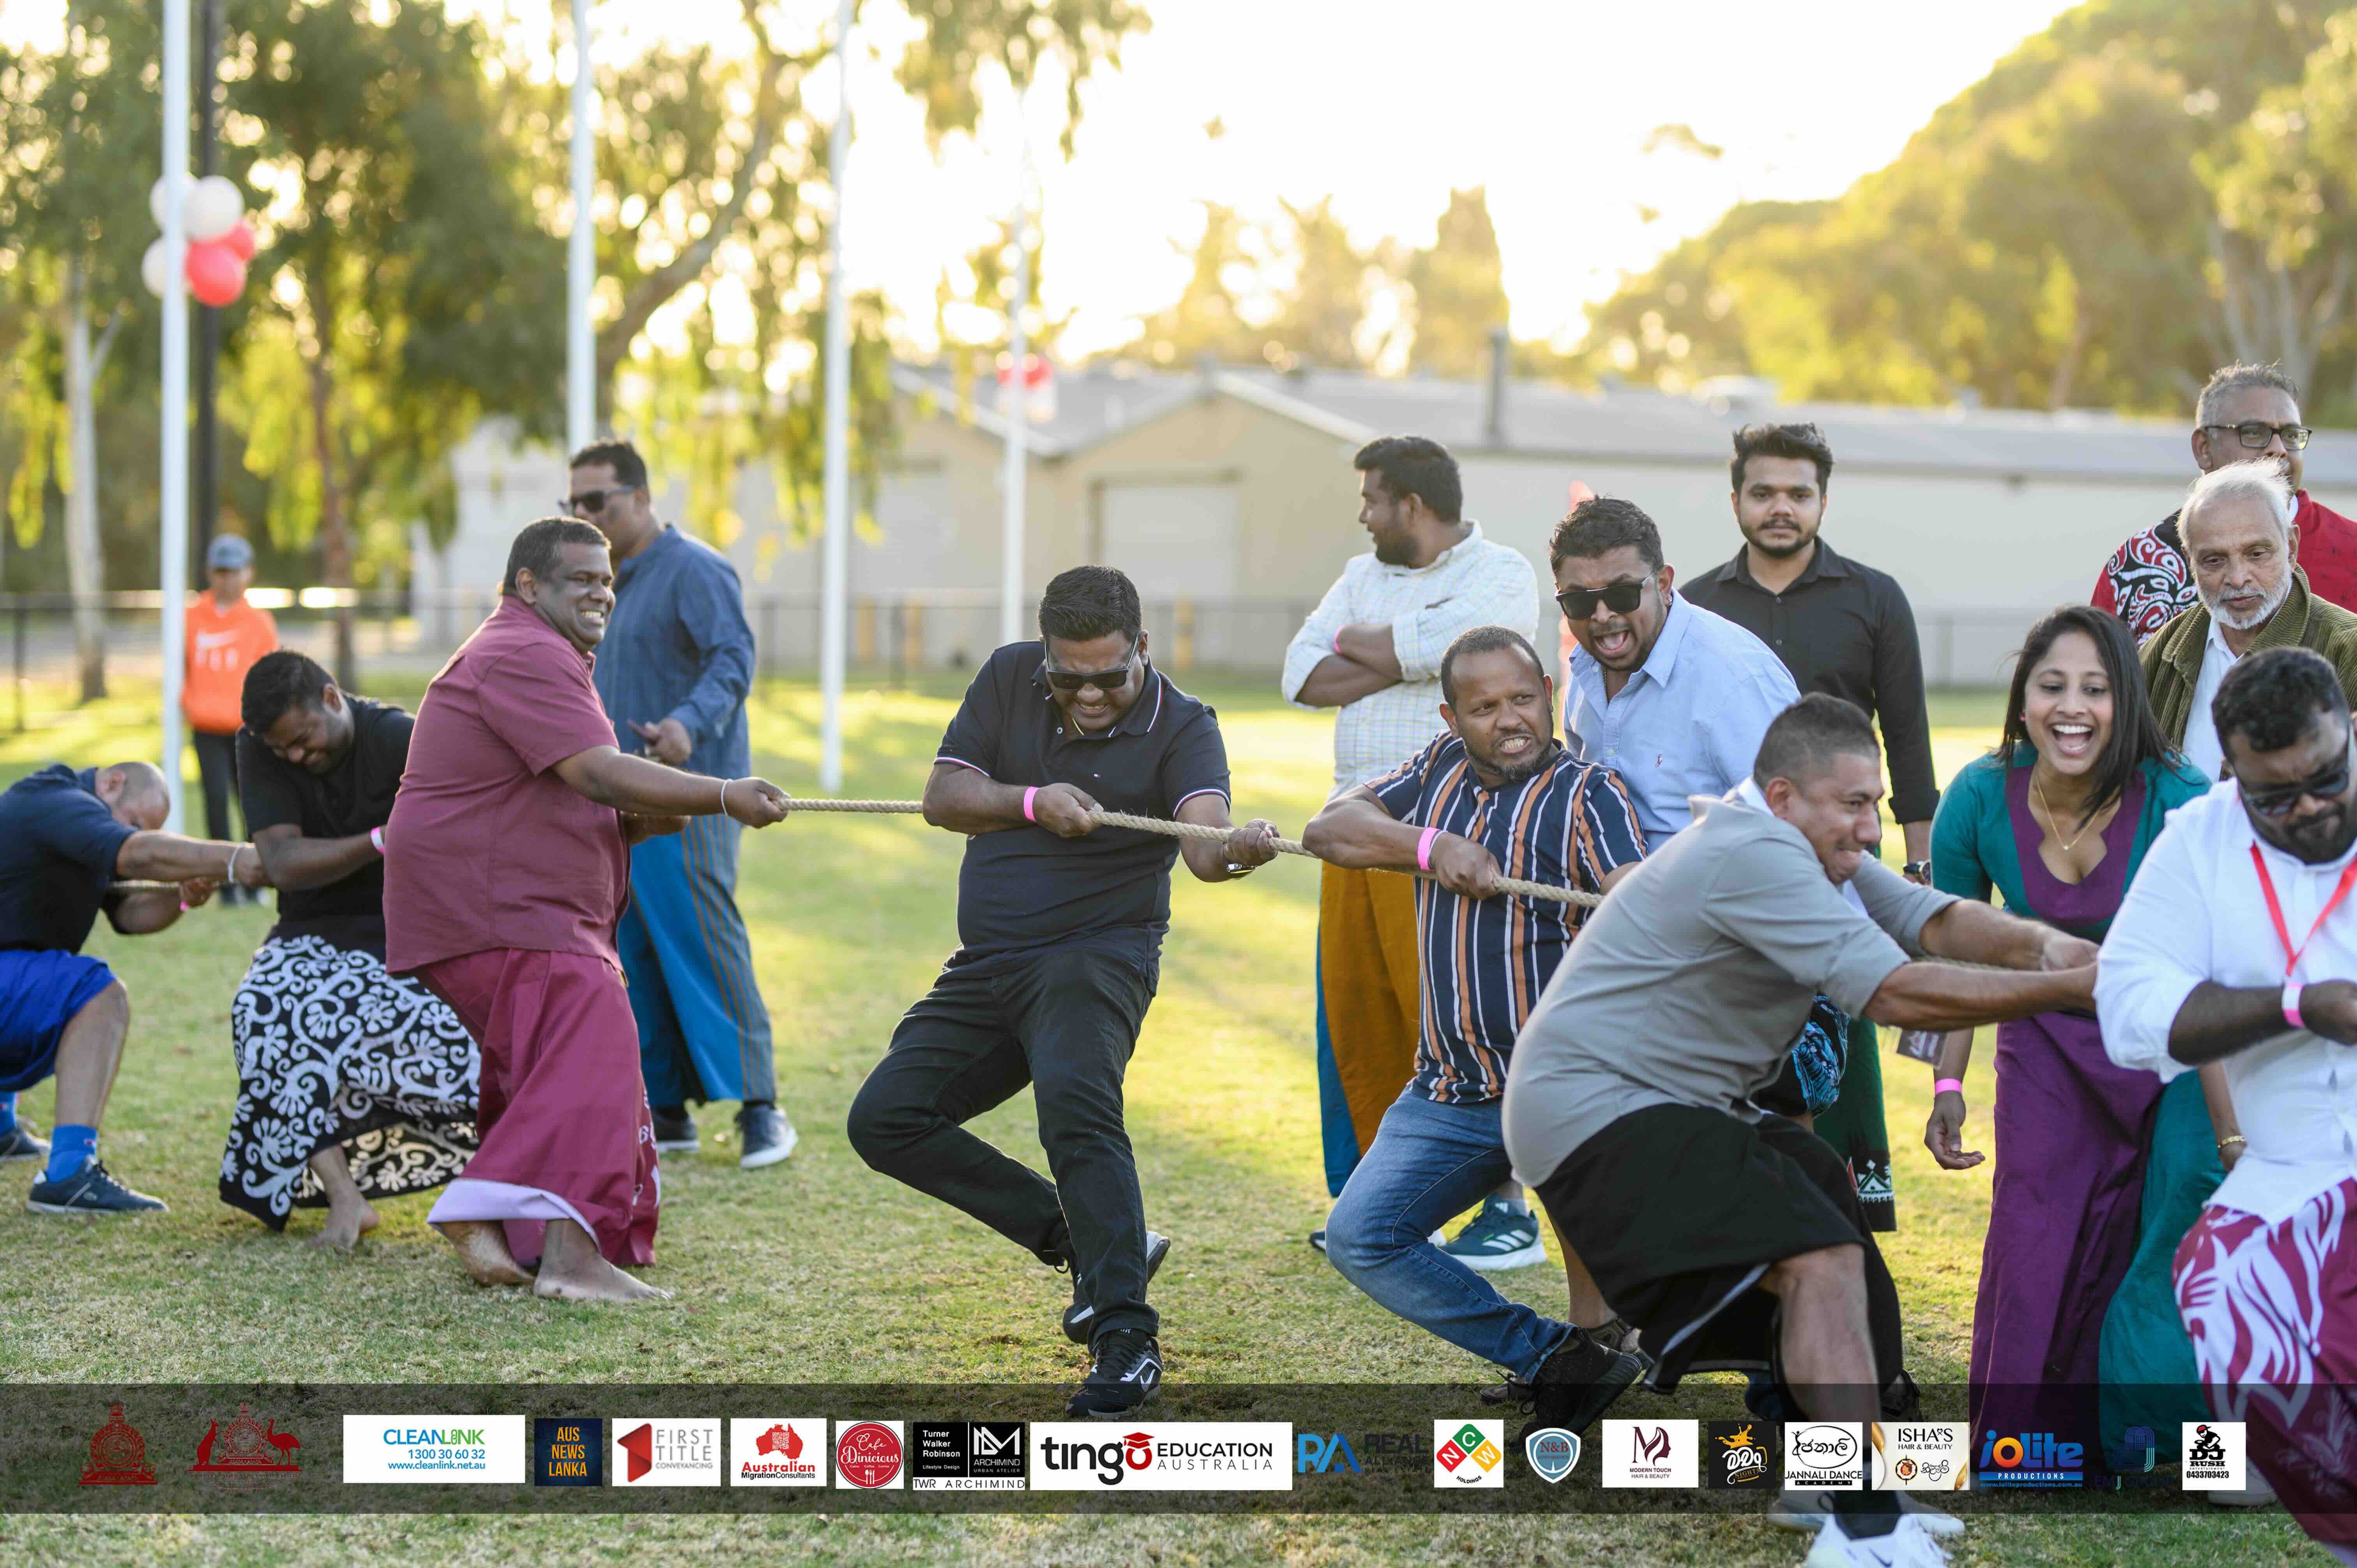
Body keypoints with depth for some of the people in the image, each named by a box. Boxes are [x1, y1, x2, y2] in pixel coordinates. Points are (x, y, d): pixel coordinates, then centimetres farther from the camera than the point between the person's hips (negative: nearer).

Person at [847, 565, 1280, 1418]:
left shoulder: (1181, 726, -14)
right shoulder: (1008, 677, 0)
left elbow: (1202, 837, -32)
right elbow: (942, 797, -2)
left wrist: (1234, 849, -57)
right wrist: (1033, 803, -21)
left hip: (1096, 957, -6)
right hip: (987, 965, 6)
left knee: (1075, 1105, -32)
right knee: (884, 1119, 2)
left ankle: (1126, 1342, -32)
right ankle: (1089, 1242, 7)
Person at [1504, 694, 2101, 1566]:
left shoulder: (1806, 848, 11)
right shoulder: (1754, 856, -23)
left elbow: (1931, 918, -2)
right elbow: (1895, 993, -27)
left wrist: (2040, 946, -21)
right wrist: (2069, 991, -25)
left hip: (1675, 1104, 11)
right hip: (1599, 1109, -11)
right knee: (1820, 1257, -22)